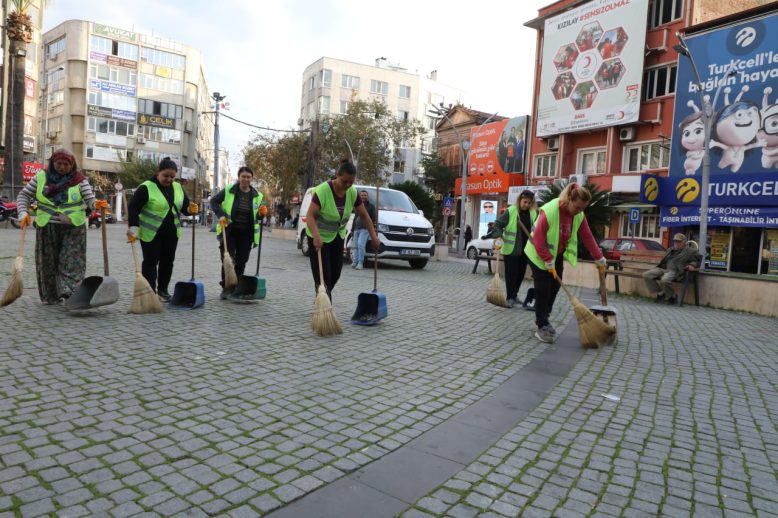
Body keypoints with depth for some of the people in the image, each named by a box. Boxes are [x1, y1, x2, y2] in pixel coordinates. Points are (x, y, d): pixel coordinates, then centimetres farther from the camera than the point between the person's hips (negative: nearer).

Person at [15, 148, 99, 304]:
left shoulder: (80, 180, -1)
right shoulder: (41, 177, 4)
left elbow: (90, 200, -9)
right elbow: (24, 195, 9)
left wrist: (97, 204, -32)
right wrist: (23, 213, -8)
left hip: (73, 228, -2)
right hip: (47, 227, 2)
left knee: (71, 262, -9)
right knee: (48, 262, 7)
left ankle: (68, 292, -13)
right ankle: (50, 296, 17)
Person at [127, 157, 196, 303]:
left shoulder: (178, 187, 5)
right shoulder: (146, 187, -13)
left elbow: (184, 207, 14)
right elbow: (133, 208, -15)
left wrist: (190, 209, -11)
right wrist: (133, 229, -23)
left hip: (171, 233, 6)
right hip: (150, 233, -5)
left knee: (168, 262, 12)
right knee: (150, 262, -1)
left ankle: (162, 290, 25)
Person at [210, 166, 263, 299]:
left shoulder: (257, 196, 3)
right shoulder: (228, 191, -4)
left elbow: (258, 213, 17)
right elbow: (214, 201, 3)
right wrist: (220, 215, -11)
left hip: (246, 234, 3)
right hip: (229, 232, -2)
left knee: (241, 263, 8)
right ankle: (226, 288, 5)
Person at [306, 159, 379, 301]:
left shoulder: (352, 192, -11)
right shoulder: (323, 190, -28)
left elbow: (364, 215, -2)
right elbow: (310, 215, -31)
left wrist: (373, 236, -9)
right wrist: (316, 237, -45)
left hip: (337, 236, 6)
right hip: (319, 237, -6)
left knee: (335, 274, 10)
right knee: (323, 276, -9)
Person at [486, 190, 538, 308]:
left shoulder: (534, 213, 6)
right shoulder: (511, 211, -9)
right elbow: (498, 224, -9)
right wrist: (497, 234, -27)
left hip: (525, 249, 5)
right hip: (511, 249, -5)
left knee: (521, 273, 13)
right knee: (511, 273, -2)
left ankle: (514, 295, 28)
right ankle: (510, 297, 5)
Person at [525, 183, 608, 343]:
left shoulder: (579, 215, -8)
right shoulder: (549, 211, -29)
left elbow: (588, 237, 1)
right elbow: (538, 240, -27)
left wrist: (599, 259, 4)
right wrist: (549, 262, -25)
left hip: (557, 255, 7)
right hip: (539, 255, -6)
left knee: (554, 288, 7)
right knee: (543, 290, -8)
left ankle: (543, 319, 24)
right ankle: (541, 327, 0)